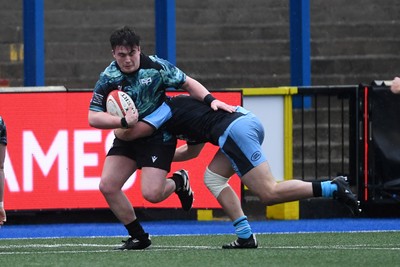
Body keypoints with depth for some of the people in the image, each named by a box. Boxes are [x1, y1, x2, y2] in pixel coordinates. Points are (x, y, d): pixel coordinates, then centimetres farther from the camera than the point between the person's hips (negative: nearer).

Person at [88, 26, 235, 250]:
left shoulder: (156, 67, -16)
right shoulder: (108, 78, -12)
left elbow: (188, 83, -4)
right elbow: (93, 118, -16)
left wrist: (211, 100, -19)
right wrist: (123, 122, -30)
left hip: (159, 136, -4)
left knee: (152, 194, -18)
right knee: (107, 186, -8)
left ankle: (178, 182, 19)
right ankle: (139, 237, 9)